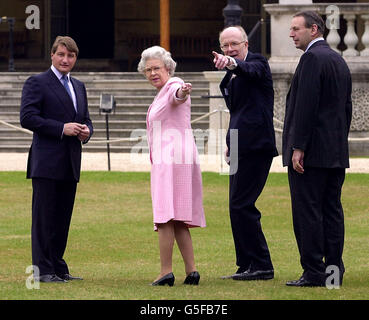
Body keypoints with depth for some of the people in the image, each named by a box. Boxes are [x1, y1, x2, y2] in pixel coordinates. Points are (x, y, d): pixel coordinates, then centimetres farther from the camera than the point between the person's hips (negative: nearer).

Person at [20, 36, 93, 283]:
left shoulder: (78, 87, 20)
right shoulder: (37, 83, -3)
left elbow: (86, 119, 25)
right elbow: (28, 118, -12)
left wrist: (86, 131, 0)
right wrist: (62, 128, -18)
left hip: (70, 164, 7)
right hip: (47, 162, -7)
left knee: (62, 217, 9)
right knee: (44, 216, -6)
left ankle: (58, 267, 14)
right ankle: (42, 270, -5)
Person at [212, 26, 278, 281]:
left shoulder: (257, 62, -6)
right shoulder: (231, 76, 21)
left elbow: (250, 70, -31)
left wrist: (232, 63, -52)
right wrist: (231, 142, 16)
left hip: (255, 145, -10)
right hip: (242, 149, 10)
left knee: (241, 205, -13)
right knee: (239, 207, 10)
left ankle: (261, 266, -10)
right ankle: (248, 266, 14)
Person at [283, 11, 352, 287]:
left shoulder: (312, 58, -12)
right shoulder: (339, 60, 17)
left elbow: (306, 104, -19)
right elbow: (346, 107, 19)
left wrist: (298, 148, -19)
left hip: (311, 151, -9)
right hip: (336, 152, 9)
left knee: (307, 212, -7)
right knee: (332, 211, 10)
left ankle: (314, 273, -8)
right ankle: (334, 270, 11)